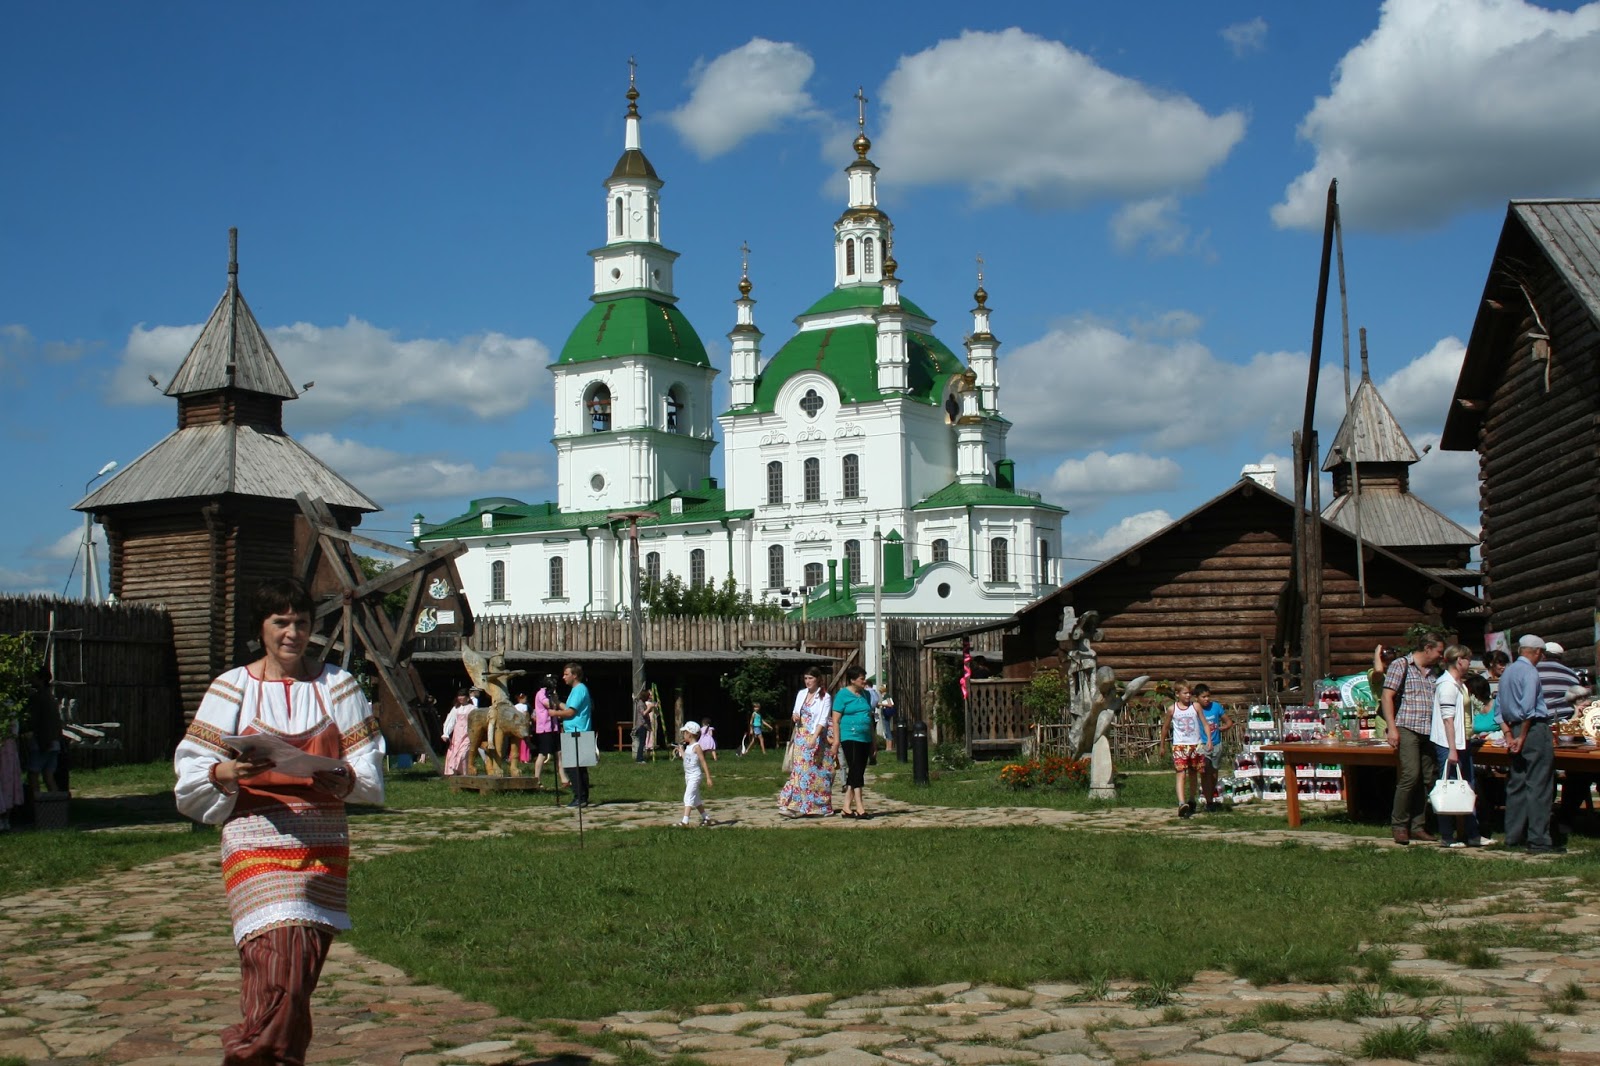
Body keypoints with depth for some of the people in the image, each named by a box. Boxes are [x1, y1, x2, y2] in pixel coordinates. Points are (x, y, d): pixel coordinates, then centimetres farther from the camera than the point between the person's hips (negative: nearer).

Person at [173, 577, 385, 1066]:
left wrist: (340, 777, -17)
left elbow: (368, 771, 5)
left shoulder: (336, 685, 7)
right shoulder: (232, 688, 3)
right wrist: (228, 772, -21)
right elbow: (193, 770, 0)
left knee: (302, 969, 4)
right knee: (278, 970, -15)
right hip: (258, 845, -2)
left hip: (323, 848, 2)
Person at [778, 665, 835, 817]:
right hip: (801, 738, 5)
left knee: (815, 772, -3)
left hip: (816, 738, -5)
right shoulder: (801, 694, 11)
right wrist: (794, 716, -3)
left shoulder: (825, 697, -5)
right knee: (799, 769, -1)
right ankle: (796, 804, -4)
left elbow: (823, 720, -13)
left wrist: (814, 738, -24)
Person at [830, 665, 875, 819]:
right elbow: (836, 720, -7)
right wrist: (836, 742, -13)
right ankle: (859, 807, -13)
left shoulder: (865, 694, 15)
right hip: (850, 737, -7)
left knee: (857, 773, 8)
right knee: (856, 772, -12)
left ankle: (847, 807, 14)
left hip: (865, 738, 7)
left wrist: (873, 742, 20)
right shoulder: (843, 694, -5)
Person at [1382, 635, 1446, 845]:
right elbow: (1387, 696, -8)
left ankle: (1418, 826, 12)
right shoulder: (1401, 665, -1)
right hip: (1407, 729, -7)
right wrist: (1391, 728, -15)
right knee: (1411, 775, -16)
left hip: (1428, 732, 7)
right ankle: (1398, 825, -6)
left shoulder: (1431, 672, 19)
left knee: (1428, 778, 4)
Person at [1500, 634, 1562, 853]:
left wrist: (1509, 735, 11)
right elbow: (1528, 707, -19)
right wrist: (1523, 736, -13)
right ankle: (1539, 840, -8)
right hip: (1536, 729, -8)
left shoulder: (1507, 672, 15)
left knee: (1516, 786, 11)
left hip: (1516, 729, 8)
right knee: (1538, 787, -7)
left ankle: (1514, 836, 14)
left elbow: (1499, 708, 14)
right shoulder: (1530, 672, -11)